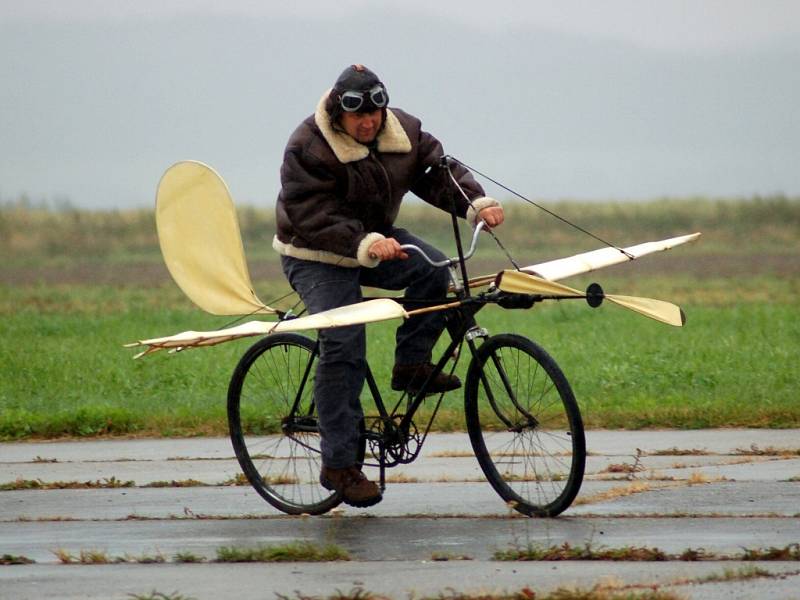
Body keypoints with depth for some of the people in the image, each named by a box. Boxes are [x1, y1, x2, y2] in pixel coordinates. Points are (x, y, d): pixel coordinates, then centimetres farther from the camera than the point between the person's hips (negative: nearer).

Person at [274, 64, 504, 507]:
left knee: (433, 269, -23)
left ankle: (411, 365, -6)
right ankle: (339, 465, -16)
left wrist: (476, 203, -26)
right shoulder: (308, 148, -23)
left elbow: (437, 172, -5)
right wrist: (364, 246, -43)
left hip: (376, 238, 6)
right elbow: (312, 220, -29)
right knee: (343, 348, -19)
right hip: (317, 258, -6)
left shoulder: (403, 132, -4)